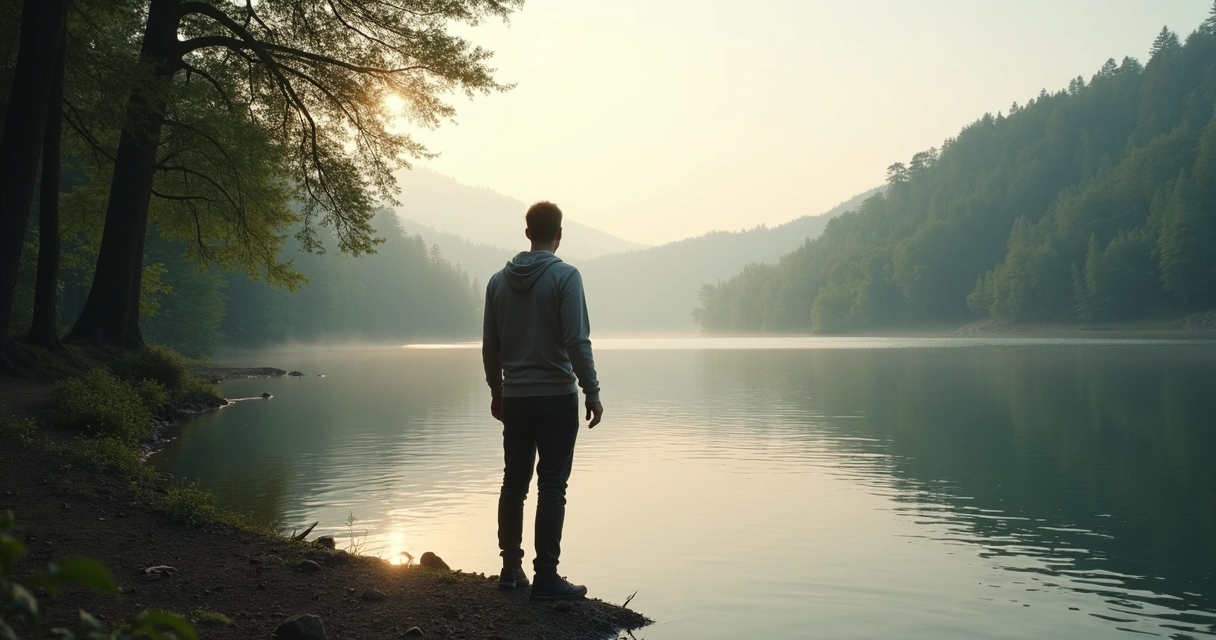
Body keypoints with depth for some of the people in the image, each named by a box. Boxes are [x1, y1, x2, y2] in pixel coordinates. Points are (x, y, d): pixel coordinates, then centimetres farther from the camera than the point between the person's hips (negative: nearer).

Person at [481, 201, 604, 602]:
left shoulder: (499, 280, 5)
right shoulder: (565, 276, -9)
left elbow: (490, 345, 8)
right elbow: (577, 342, -15)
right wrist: (592, 393, -8)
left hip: (514, 399, 5)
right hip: (556, 397, -5)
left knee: (514, 483, 12)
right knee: (552, 486, -1)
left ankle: (511, 569, 19)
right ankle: (546, 577, 0)